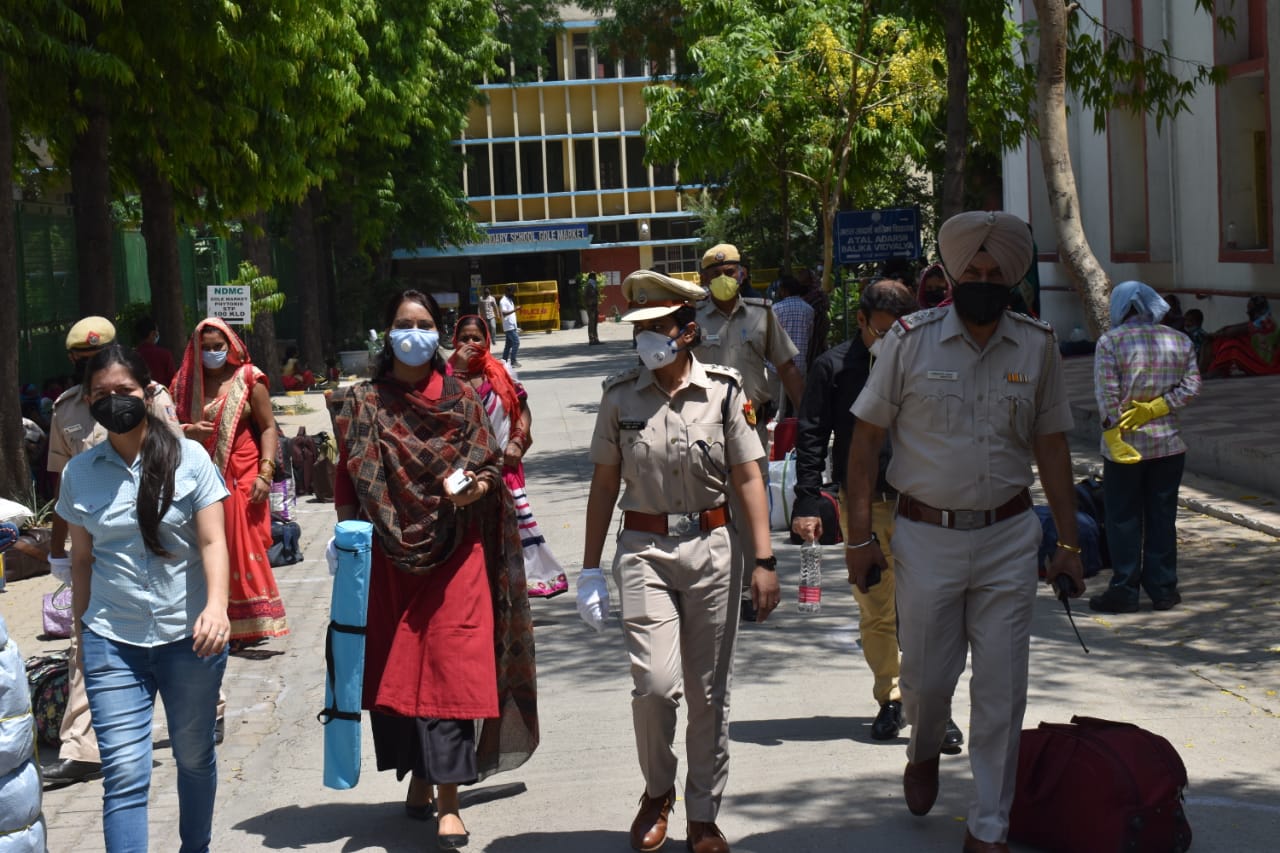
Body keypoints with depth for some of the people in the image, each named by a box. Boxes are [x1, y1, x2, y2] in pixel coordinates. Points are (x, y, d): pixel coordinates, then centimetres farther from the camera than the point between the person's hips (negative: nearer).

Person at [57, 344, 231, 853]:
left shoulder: (188, 458, -3)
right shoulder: (79, 473, 4)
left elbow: (212, 542, -9)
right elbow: (81, 558, 11)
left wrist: (216, 605, -24)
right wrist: (82, 630, 13)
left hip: (188, 637, 0)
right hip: (112, 641, 1)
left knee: (194, 756, 14)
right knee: (124, 772, -7)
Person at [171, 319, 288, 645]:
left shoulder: (248, 379, 0)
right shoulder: (185, 382, 10)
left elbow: (268, 428, -2)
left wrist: (265, 473, -12)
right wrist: (188, 431, -8)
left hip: (242, 478, -3)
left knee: (245, 547, -6)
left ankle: (252, 623, 0)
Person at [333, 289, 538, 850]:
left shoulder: (460, 398, 6)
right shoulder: (364, 403, 7)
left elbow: (489, 467, 7)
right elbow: (351, 483, 6)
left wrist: (473, 485, -15)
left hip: (454, 553, -1)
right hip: (388, 554, 1)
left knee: (450, 667, -8)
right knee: (395, 666, 6)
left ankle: (449, 800, -7)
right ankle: (418, 775, 24)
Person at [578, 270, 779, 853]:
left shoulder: (723, 389, 0)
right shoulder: (620, 395, 2)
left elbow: (747, 478, 1)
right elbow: (604, 484, 8)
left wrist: (764, 561, -4)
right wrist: (591, 569, 6)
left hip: (711, 547, 0)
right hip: (644, 549, 0)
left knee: (709, 690, 6)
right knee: (655, 683, -13)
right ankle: (657, 791, 15)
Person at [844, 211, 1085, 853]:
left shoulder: (1037, 345, 2)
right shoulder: (911, 340, -6)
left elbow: (1050, 444, 9)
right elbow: (867, 438, -1)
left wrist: (1067, 542, 6)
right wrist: (858, 536, -4)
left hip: (1009, 539, 2)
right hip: (926, 537, -1)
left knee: (1002, 687, 3)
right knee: (927, 674, 9)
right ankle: (924, 752, 44)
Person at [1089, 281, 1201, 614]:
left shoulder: (1110, 342, -7)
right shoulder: (1180, 341, 5)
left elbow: (1106, 396, -13)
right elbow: (1191, 386, -2)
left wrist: (1114, 440, -13)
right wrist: (1153, 409, -6)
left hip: (1125, 446, -3)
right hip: (1169, 444, 3)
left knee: (1124, 520, 4)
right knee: (1162, 518, 11)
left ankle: (1124, 592, 6)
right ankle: (1163, 589, 15)